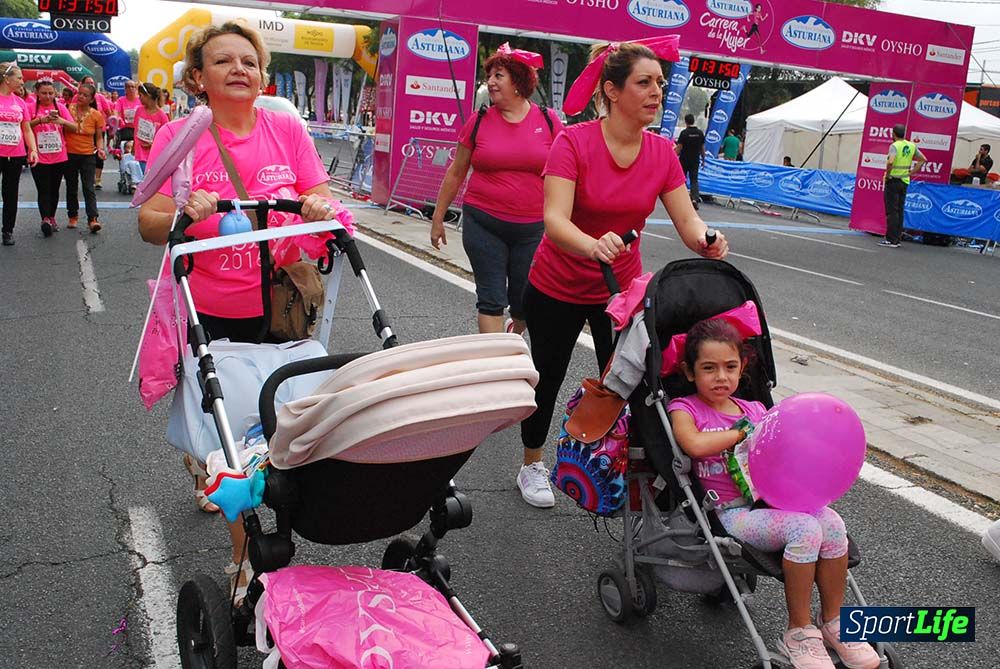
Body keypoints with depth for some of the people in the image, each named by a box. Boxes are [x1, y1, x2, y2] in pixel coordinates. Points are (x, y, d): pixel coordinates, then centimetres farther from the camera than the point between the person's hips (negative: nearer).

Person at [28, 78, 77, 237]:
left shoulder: (60, 107, 3)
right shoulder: (31, 108, -1)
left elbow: (74, 128, -2)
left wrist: (61, 120, -21)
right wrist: (40, 120, -23)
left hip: (59, 157, 3)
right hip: (39, 157, -2)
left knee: (54, 189, 13)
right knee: (43, 190, -8)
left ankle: (52, 218, 25)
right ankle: (45, 219, -16)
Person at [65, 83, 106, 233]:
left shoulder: (97, 115, -3)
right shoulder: (68, 109, -2)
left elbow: (99, 137, 2)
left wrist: (100, 148, -14)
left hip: (88, 155, -2)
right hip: (69, 154, 2)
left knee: (89, 187, -9)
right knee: (71, 187, 12)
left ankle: (93, 219, -12)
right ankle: (73, 216, 25)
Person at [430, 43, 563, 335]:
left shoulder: (548, 121, 0)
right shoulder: (479, 121, 1)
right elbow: (455, 173, 10)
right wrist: (437, 218, 11)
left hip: (532, 229, 1)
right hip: (484, 224, 0)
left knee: (526, 301, 12)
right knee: (491, 299, -1)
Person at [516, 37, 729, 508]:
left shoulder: (663, 153, -8)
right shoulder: (573, 142, -21)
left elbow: (687, 220, -10)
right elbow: (554, 219, -33)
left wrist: (706, 241, -34)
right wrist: (593, 245, -53)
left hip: (621, 288, 3)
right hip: (558, 287, -3)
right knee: (548, 377, 13)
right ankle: (532, 466, 34)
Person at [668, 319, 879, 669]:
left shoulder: (755, 409, 19)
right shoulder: (684, 409, 2)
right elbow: (695, 444, -21)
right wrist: (744, 431, -9)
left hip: (774, 500, 6)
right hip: (733, 513, -5)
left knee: (831, 522, -21)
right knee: (805, 529, -28)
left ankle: (831, 620, -1)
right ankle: (797, 633, -12)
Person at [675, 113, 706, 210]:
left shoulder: (684, 132, -10)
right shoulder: (700, 133, 2)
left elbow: (679, 147, -12)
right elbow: (702, 147, 6)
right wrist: (703, 159, 15)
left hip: (684, 160, -3)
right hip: (695, 160, 3)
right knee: (694, 180, 2)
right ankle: (694, 198, -14)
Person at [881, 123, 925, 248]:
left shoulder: (895, 145, -13)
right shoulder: (911, 146, 8)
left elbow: (890, 162, -30)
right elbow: (923, 160, 15)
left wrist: (887, 174, -15)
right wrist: (911, 173, 12)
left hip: (893, 180, -7)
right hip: (905, 181, 7)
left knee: (892, 211, -5)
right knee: (900, 211, 11)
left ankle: (891, 240, -6)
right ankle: (898, 238, 13)